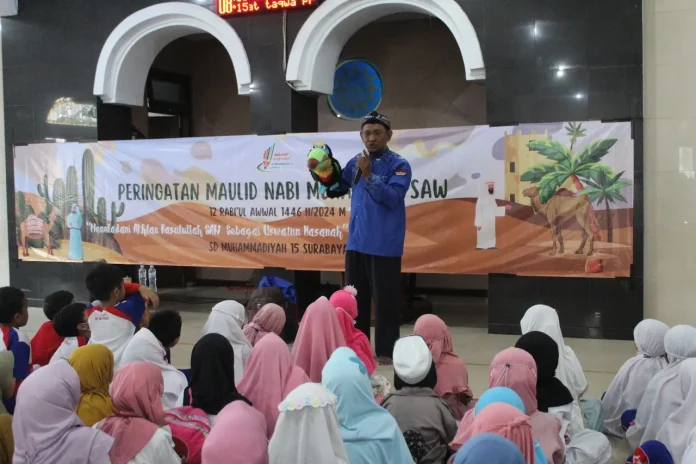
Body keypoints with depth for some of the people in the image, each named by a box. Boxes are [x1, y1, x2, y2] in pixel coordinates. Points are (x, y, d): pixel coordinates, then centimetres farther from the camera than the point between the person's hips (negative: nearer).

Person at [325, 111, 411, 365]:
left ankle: (386, 351, 10)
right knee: (355, 299, 13)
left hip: (385, 246, -6)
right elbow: (334, 191, 16)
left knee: (385, 301, 0)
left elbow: (392, 198, -19)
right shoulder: (355, 163, 10)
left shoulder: (398, 165, -6)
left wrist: (368, 175, -24)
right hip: (356, 243, 6)